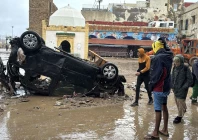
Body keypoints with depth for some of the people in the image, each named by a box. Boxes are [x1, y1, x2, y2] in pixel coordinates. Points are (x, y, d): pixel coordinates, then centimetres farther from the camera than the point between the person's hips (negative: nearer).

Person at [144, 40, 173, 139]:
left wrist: (151, 86, -11)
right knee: (164, 107, 17)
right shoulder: (168, 57, 8)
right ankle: (165, 130, 27)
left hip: (159, 88, -9)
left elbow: (155, 74, -20)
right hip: (166, 86, 9)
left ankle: (155, 133, 7)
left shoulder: (157, 58, -20)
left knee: (158, 110, -2)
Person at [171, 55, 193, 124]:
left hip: (182, 89, -6)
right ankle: (183, 111, 37)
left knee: (180, 102, -4)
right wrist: (173, 86, 7)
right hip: (176, 89, 6)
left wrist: (184, 87, -14)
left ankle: (179, 116, 9)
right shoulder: (174, 68, 2)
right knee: (177, 101, 15)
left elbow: (190, 80, -10)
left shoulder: (186, 69, -14)